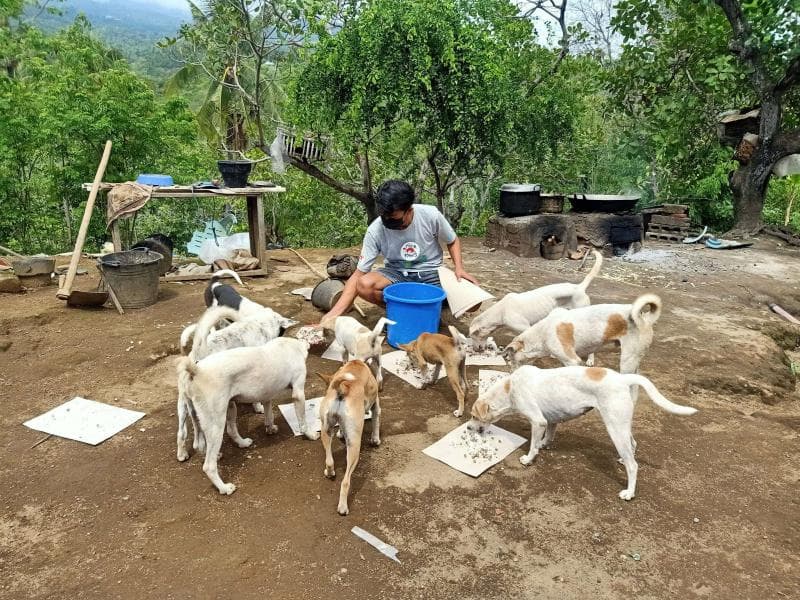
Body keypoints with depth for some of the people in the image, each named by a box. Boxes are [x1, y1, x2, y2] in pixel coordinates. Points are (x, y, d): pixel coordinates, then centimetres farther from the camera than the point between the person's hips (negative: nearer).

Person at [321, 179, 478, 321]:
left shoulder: (431, 215, -19)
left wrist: (459, 268, -16)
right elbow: (358, 275, -17)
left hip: (430, 272, 1)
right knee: (364, 285, -33)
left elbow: (452, 241, 3)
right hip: (396, 274, 0)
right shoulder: (375, 230, -20)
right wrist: (334, 313, -27)